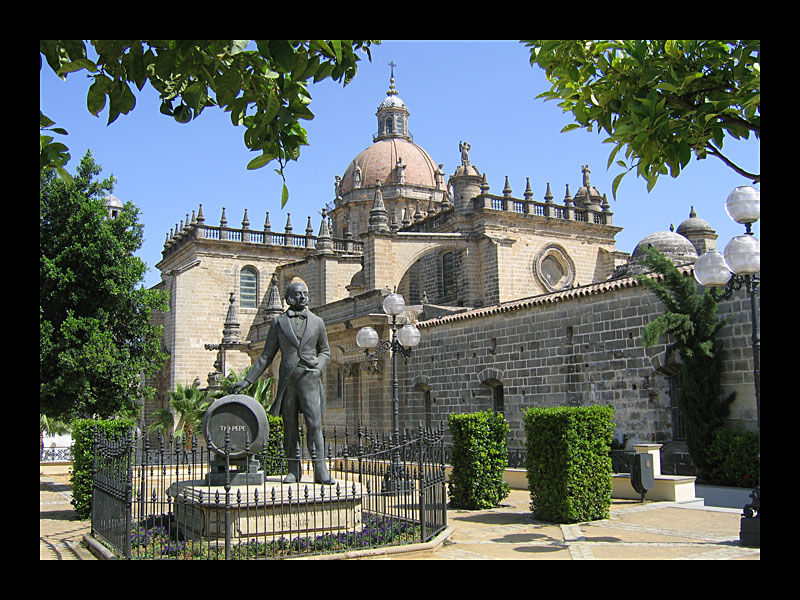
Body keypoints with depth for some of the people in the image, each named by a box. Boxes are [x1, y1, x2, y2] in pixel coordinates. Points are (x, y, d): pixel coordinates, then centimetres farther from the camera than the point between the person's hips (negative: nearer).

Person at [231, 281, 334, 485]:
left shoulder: (317, 322, 11)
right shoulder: (279, 322, 9)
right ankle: (293, 470, 12)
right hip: (287, 380, 1)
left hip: (309, 379, -1)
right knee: (290, 427, 4)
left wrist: (319, 368, -2)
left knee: (314, 424, -9)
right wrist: (247, 381, 5)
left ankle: (321, 471, -7)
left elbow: (325, 352, 19)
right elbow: (266, 356, 10)